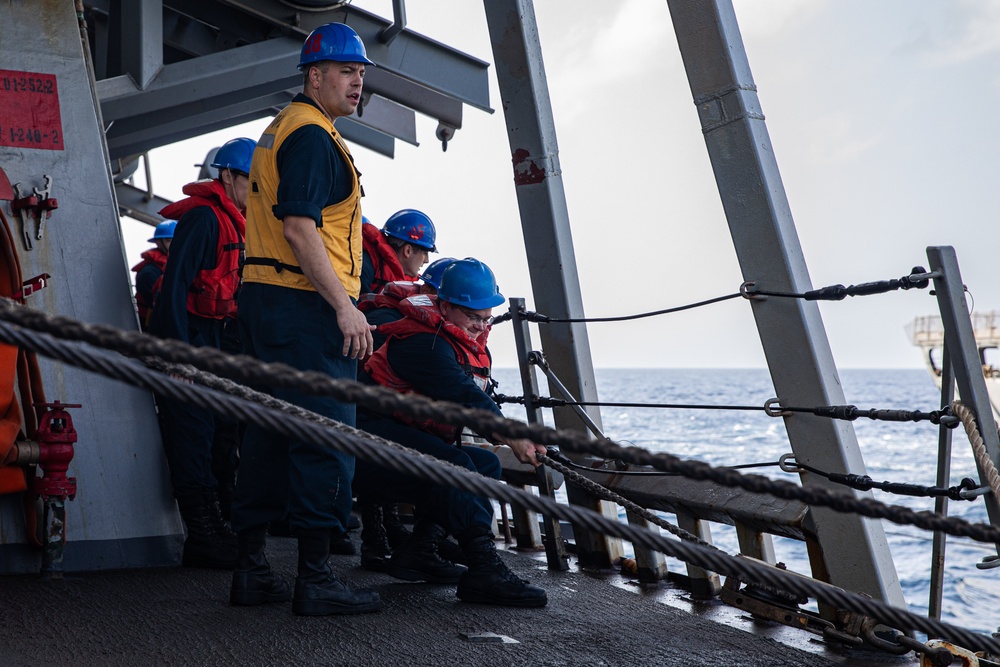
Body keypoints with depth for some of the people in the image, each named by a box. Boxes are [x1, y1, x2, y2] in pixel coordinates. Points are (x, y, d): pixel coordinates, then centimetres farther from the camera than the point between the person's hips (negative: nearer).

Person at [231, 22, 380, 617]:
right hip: (305, 305, -11)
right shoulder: (311, 134, -10)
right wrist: (346, 306, -21)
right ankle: (316, 578, -3)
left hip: (264, 300, 11)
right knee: (326, 435, -7)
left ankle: (253, 569, 18)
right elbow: (299, 228, -20)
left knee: (271, 431, 12)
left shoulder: (280, 130, 23)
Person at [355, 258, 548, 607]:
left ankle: (418, 552, -3)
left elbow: (478, 399, 4)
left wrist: (497, 431, -18)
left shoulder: (473, 345, 11)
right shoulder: (422, 341, -20)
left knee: (486, 464, 1)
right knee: (453, 465, -30)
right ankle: (485, 571, -33)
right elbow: (462, 395, -31)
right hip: (372, 432, -10)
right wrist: (511, 437, -36)